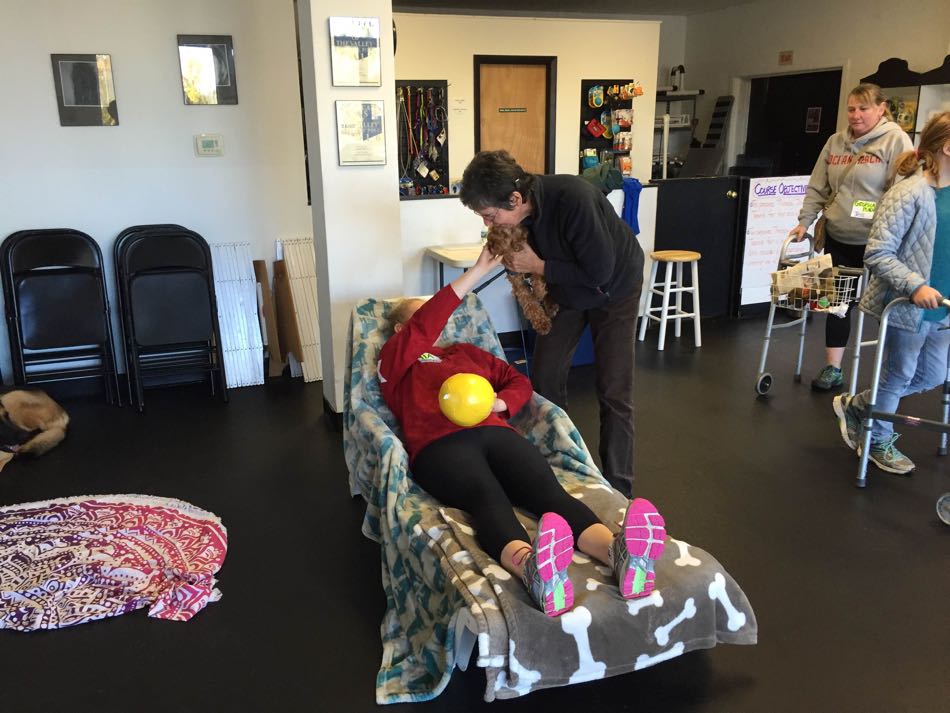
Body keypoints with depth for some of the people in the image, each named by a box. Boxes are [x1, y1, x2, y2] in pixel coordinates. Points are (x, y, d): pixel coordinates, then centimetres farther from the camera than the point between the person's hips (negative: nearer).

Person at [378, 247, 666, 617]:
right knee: (488, 498, -37)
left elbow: (519, 380, 30)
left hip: (494, 432, 4)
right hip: (440, 444, -4)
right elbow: (425, 324, 3)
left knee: (546, 487, -29)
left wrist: (498, 403, 5)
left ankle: (619, 553, -57)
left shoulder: (464, 351, 37)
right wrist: (479, 270, 1)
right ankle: (533, 570, -69)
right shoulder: (394, 360, 22)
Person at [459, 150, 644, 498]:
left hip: (614, 288, -6)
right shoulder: (517, 214, -19)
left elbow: (599, 272, -33)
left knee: (614, 392, -6)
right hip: (563, 290, 6)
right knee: (544, 378, 5)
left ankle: (618, 490, 6)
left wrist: (539, 266, -30)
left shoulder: (574, 199, -39)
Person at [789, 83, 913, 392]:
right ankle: (832, 369, 18)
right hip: (838, 239, 5)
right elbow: (818, 188, 13)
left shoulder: (895, 140, -7)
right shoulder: (835, 142, 9)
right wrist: (805, 221, 5)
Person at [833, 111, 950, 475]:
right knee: (899, 375, 9)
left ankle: (855, 406, 36)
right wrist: (915, 286, -28)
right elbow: (877, 254, -21)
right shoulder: (909, 194, -19)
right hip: (908, 307, -8)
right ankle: (878, 442, 33)